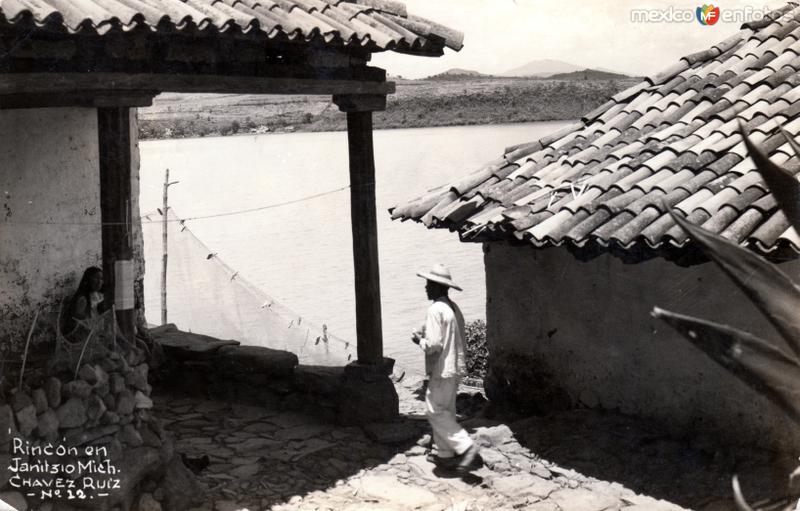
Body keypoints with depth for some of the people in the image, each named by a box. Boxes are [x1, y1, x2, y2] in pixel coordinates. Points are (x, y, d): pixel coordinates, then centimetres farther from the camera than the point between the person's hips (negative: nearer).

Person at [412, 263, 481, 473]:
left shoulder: (436, 309, -18)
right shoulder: (453, 308, 12)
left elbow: (434, 345, -23)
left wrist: (419, 340, -4)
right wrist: (425, 335, 14)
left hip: (442, 370, -10)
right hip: (455, 367, 10)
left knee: (436, 412, -3)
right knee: (445, 411, 15)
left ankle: (466, 447, -9)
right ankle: (445, 454, 20)